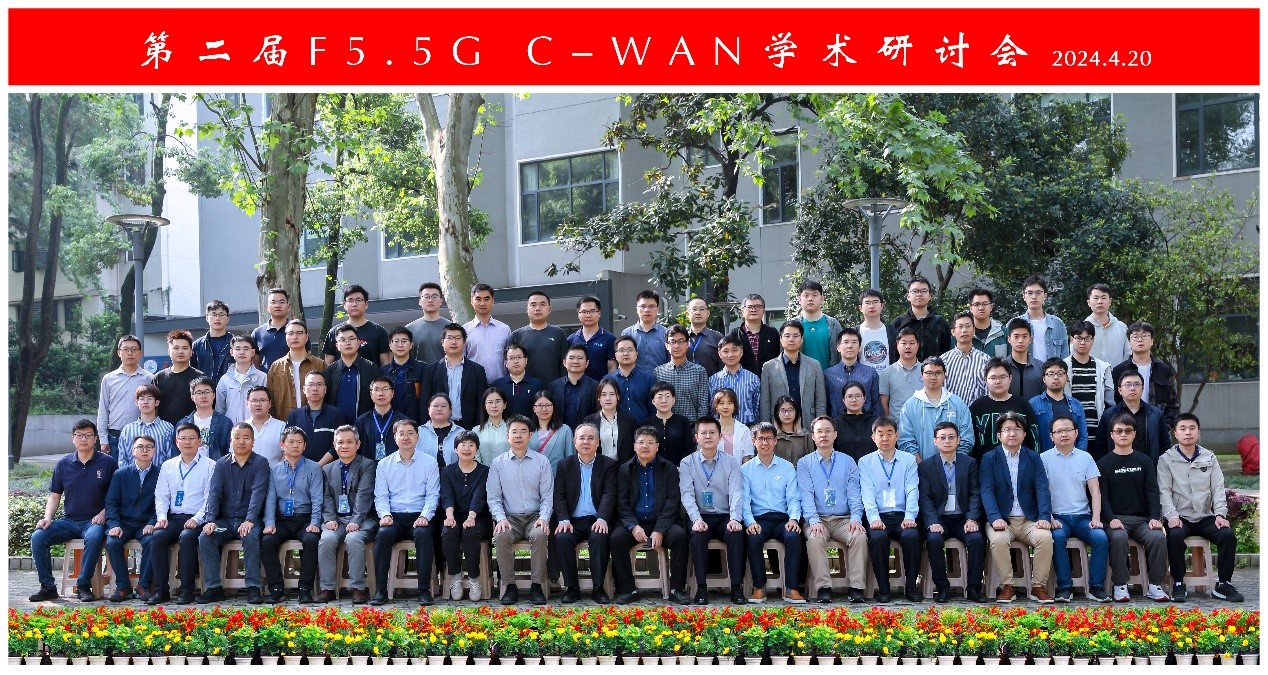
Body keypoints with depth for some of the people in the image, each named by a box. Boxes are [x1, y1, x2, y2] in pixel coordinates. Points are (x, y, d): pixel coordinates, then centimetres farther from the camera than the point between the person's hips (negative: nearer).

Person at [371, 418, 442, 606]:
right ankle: (380, 590, -27)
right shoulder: (384, 464, 14)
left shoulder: (429, 462, 10)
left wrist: (425, 516, -13)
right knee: (383, 534, -32)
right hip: (394, 517, 1)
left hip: (420, 517, -1)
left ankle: (424, 590, -30)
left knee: (423, 534, -34)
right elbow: (381, 495, 9)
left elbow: (432, 495, 4)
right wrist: (385, 514, -11)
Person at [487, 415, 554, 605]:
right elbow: (493, 498, 6)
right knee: (501, 537, -32)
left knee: (540, 535, -34)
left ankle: (536, 586, -25)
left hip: (535, 516, 0)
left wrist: (544, 518, -12)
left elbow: (548, 496, 6)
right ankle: (509, 586, -21)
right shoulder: (498, 464, 9)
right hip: (509, 518, 0)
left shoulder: (542, 461, 9)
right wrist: (500, 518, -13)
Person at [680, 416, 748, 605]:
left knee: (736, 534, -31)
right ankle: (701, 588, -26)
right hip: (701, 517, -1)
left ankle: (737, 587, -25)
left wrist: (735, 519, -21)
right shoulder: (687, 464, 5)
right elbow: (687, 495, -6)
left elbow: (736, 493, -4)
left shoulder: (731, 463, 8)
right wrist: (696, 519, -23)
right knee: (698, 535, -33)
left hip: (725, 517, 1)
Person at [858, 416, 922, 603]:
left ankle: (912, 587, -16)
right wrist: (874, 518, -18)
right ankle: (883, 589, -21)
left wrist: (909, 517, -14)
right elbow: (868, 494, -1)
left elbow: (912, 491, 2)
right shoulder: (865, 462, 11)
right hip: (878, 517, -1)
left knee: (911, 536, -31)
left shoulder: (909, 460, 13)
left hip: (902, 516, 1)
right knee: (878, 537, -33)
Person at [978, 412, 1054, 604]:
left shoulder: (1033, 458, 11)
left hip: (1029, 520, 2)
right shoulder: (989, 458, 6)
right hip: (1002, 520, -1)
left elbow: (1042, 489, 0)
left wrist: (1045, 517, -16)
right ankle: (1007, 587, -17)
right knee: (998, 540, -33)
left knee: (1045, 537, -28)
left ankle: (1038, 587, -13)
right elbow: (987, 491, -6)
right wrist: (995, 518, -23)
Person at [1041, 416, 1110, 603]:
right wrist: (1049, 518, -13)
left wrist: (1096, 518, -7)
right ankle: (1064, 587, -25)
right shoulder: (1044, 458, 5)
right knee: (1057, 537, -34)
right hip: (1058, 517, -2)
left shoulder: (1085, 458, 11)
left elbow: (1095, 491, 6)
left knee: (1101, 537, -26)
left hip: (1082, 516, 2)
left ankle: (1096, 587, -15)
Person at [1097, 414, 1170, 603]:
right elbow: (1101, 495, -1)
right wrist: (1111, 519, -17)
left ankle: (1154, 585, -15)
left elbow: (1153, 492, 7)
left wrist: (1155, 517, -8)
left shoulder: (1145, 461, 15)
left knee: (1158, 537, -28)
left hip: (1143, 518, 2)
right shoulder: (1104, 464, 7)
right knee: (1118, 537, -34)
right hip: (1116, 519, -2)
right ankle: (1120, 586, -24)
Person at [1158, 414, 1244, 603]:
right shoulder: (1166, 459, 5)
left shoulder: (1209, 458, 13)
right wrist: (1171, 516, -19)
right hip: (1180, 517, -3)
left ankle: (1223, 584, -13)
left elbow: (1218, 488, 7)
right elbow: (1164, 491, -3)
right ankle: (1178, 584, -22)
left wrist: (1220, 514, -9)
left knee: (1228, 534, -24)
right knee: (1175, 535, -35)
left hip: (1205, 517, 3)